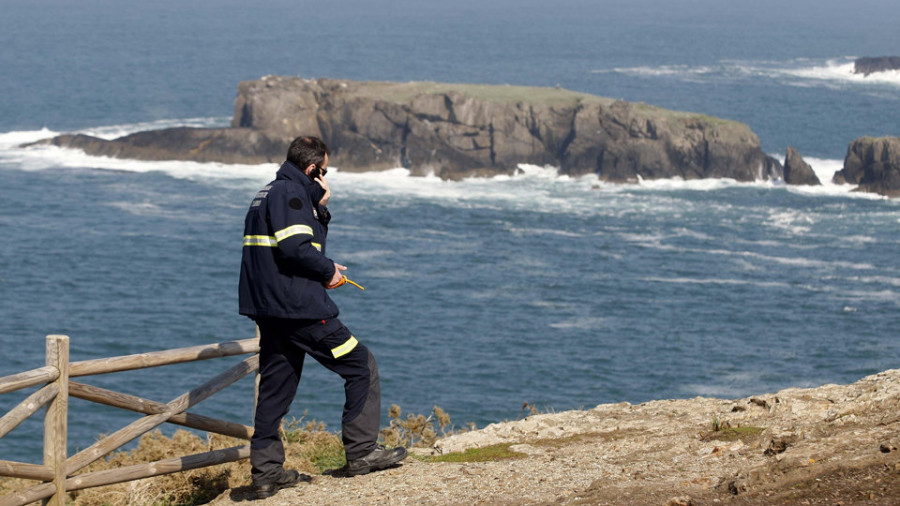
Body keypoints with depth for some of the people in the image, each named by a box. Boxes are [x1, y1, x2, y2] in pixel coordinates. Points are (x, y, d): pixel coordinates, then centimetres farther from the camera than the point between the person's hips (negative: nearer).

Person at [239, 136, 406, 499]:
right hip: (299, 306, -10)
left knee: (276, 386, 11)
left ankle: (266, 471, 9)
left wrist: (320, 209, 13)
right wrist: (328, 270, -9)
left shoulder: (268, 194, 20)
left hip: (268, 311, 10)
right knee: (361, 366, 0)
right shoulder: (291, 193, -11)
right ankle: (361, 452, 1)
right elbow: (295, 248, -23)